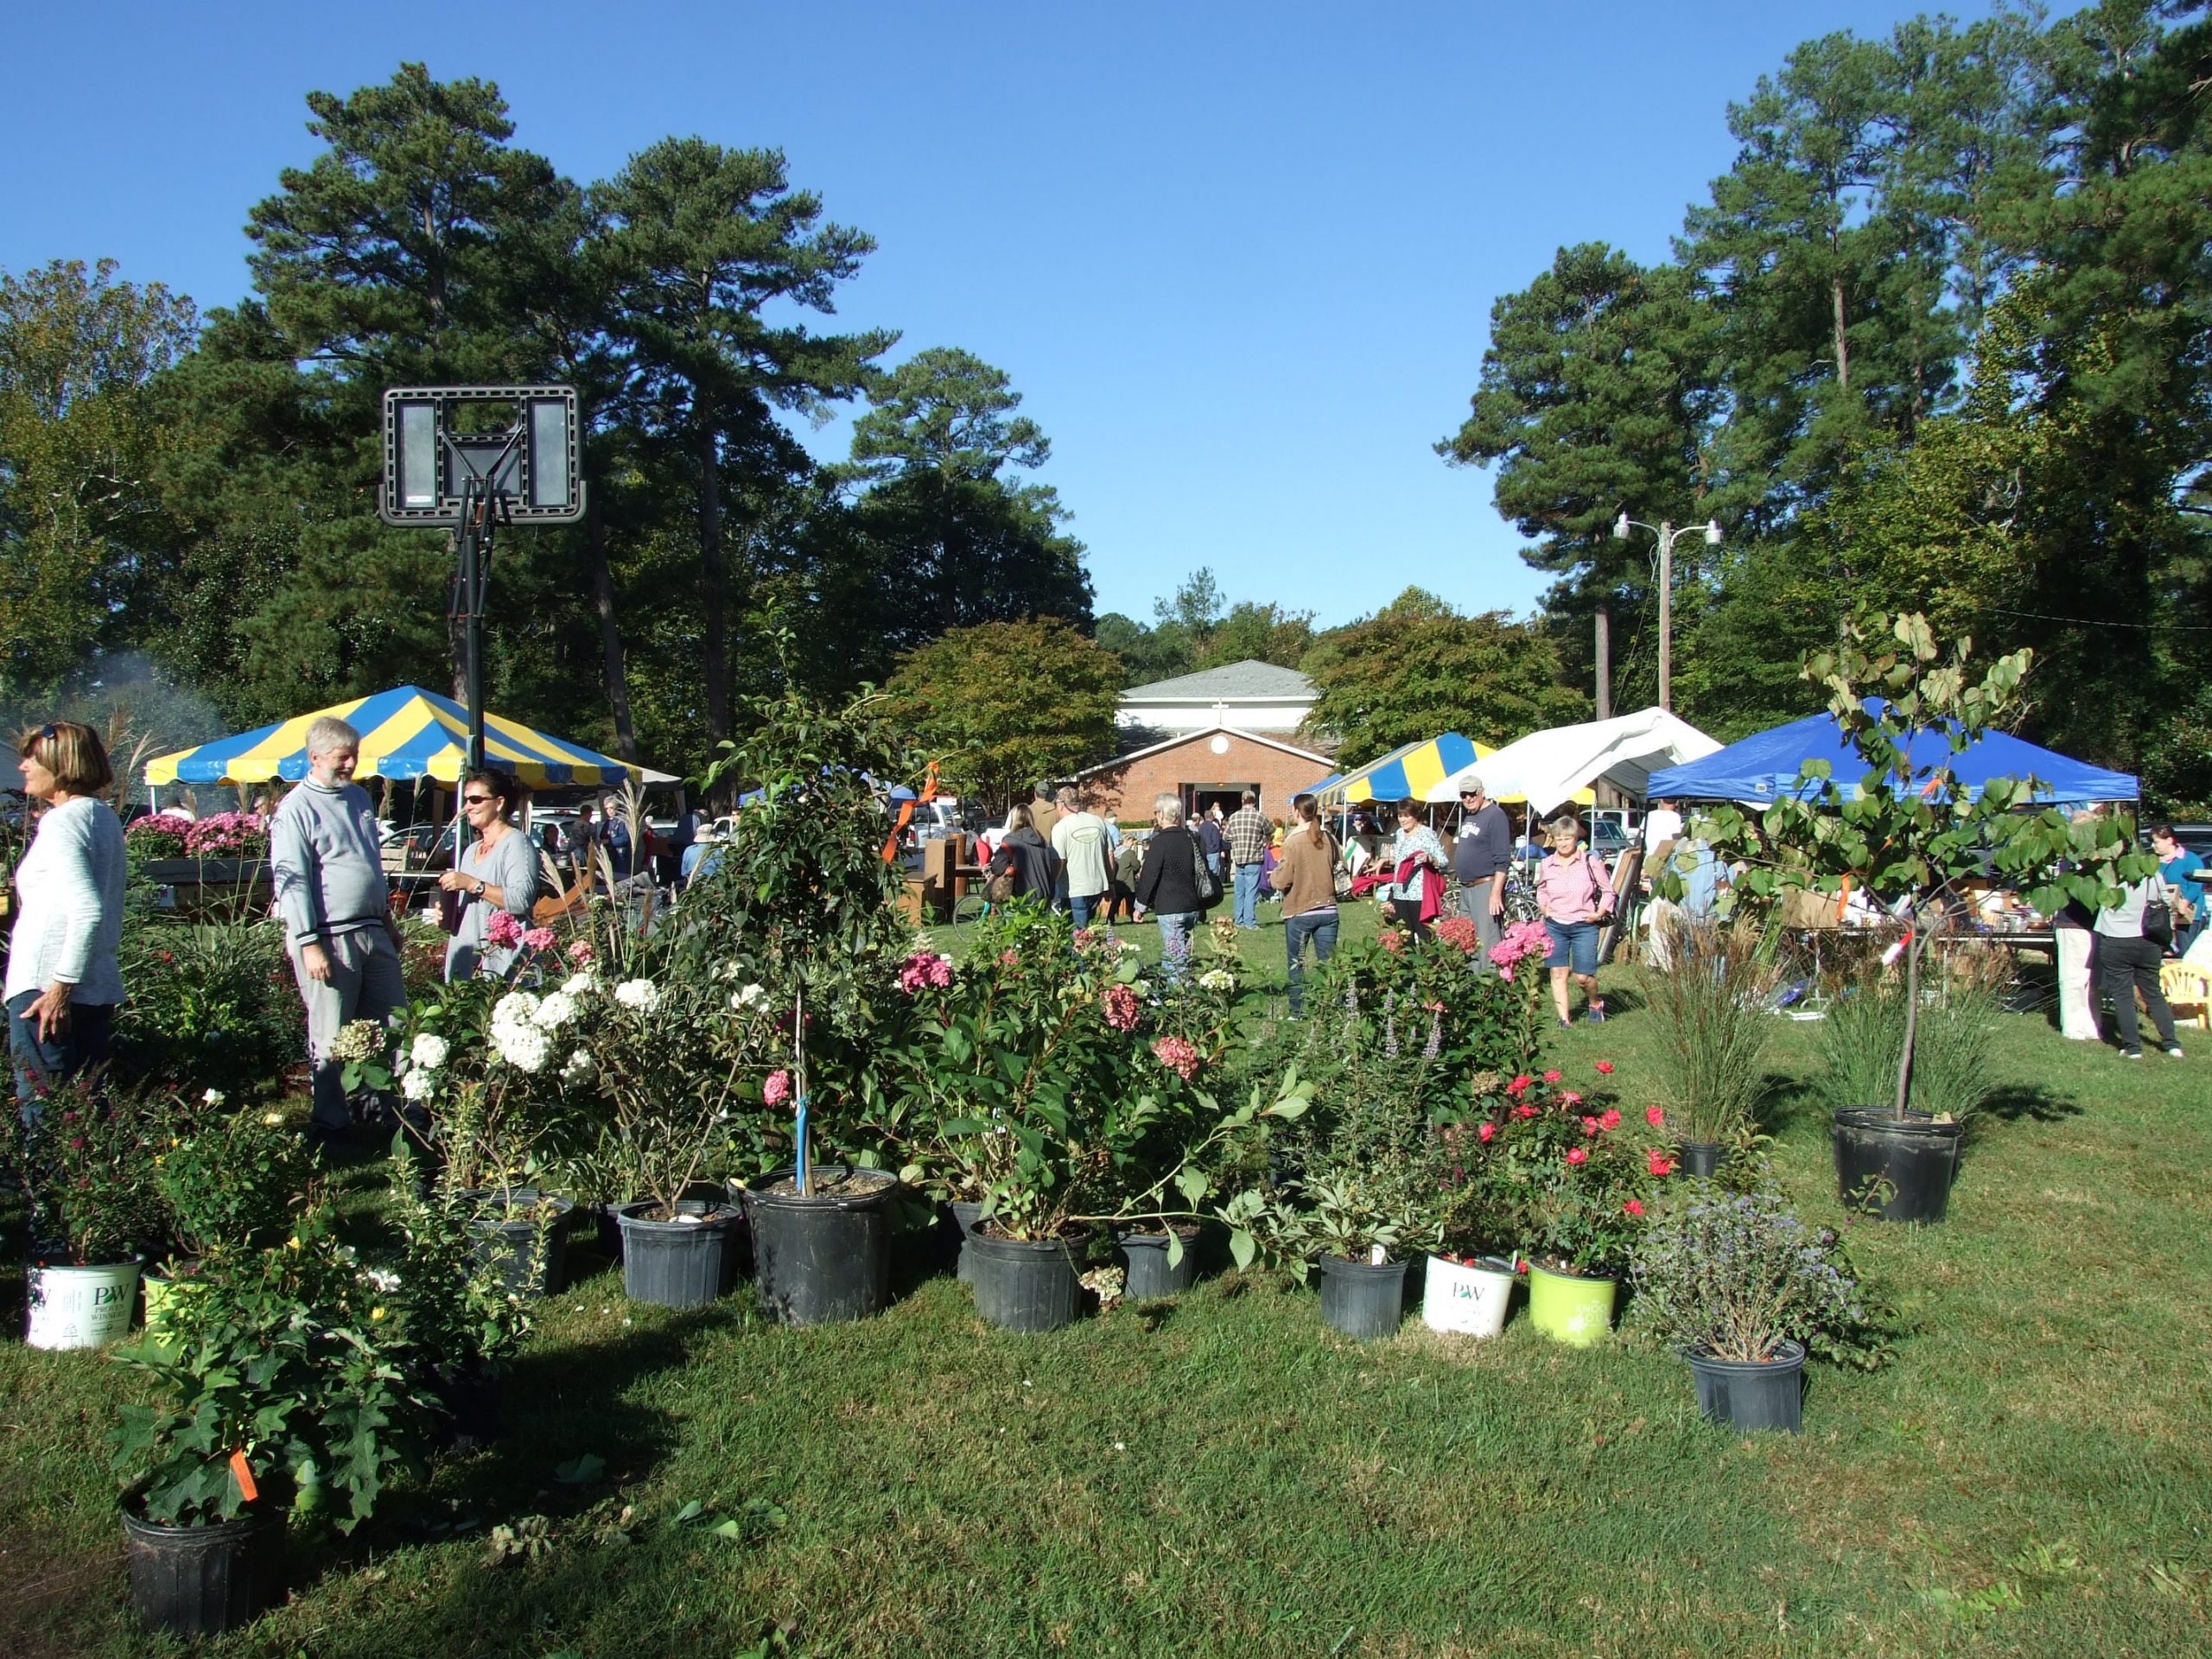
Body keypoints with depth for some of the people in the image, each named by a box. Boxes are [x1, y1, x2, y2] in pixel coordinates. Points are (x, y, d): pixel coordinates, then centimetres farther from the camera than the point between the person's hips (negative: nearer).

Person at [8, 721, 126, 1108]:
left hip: (44, 986, -9)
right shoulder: (105, 816, 14)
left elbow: (88, 909, -23)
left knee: (42, 1115, -5)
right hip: (100, 986, 9)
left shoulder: (61, 821, -12)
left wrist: (60, 989, -21)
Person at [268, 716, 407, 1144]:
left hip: (372, 932, 7)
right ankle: (331, 1124, 12)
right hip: (329, 938, -7)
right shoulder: (296, 809, -9)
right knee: (330, 1040, 2)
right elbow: (290, 880, -13)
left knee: (393, 1025, 10)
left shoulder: (359, 796, 14)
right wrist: (309, 944, -18)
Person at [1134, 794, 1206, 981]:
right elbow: (1202, 870, 18)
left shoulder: (1160, 842, -13)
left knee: (1176, 959, -6)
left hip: (1169, 909, -7)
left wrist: (1140, 906, -3)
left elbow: (1149, 876, -11)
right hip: (1191, 907, 7)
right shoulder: (1192, 839, 8)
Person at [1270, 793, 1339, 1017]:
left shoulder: (1293, 842, -13)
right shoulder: (1329, 839, 1)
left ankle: (1297, 1011, 13)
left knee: (1296, 964, 9)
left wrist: (1273, 876, 7)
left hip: (1299, 912, -4)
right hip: (1328, 910, 4)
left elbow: (1282, 881, -13)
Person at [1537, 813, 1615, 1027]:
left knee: (1583, 976, -3)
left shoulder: (1590, 862, -5)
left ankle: (1596, 1003, 28)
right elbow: (1541, 890, 21)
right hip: (1554, 926, 3)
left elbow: (1608, 891, 4)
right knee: (1558, 973, -3)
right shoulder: (1546, 865, 4)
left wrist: (1600, 913, -8)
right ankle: (1564, 1018, 4)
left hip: (1584, 926, -3)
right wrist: (1544, 907, 4)